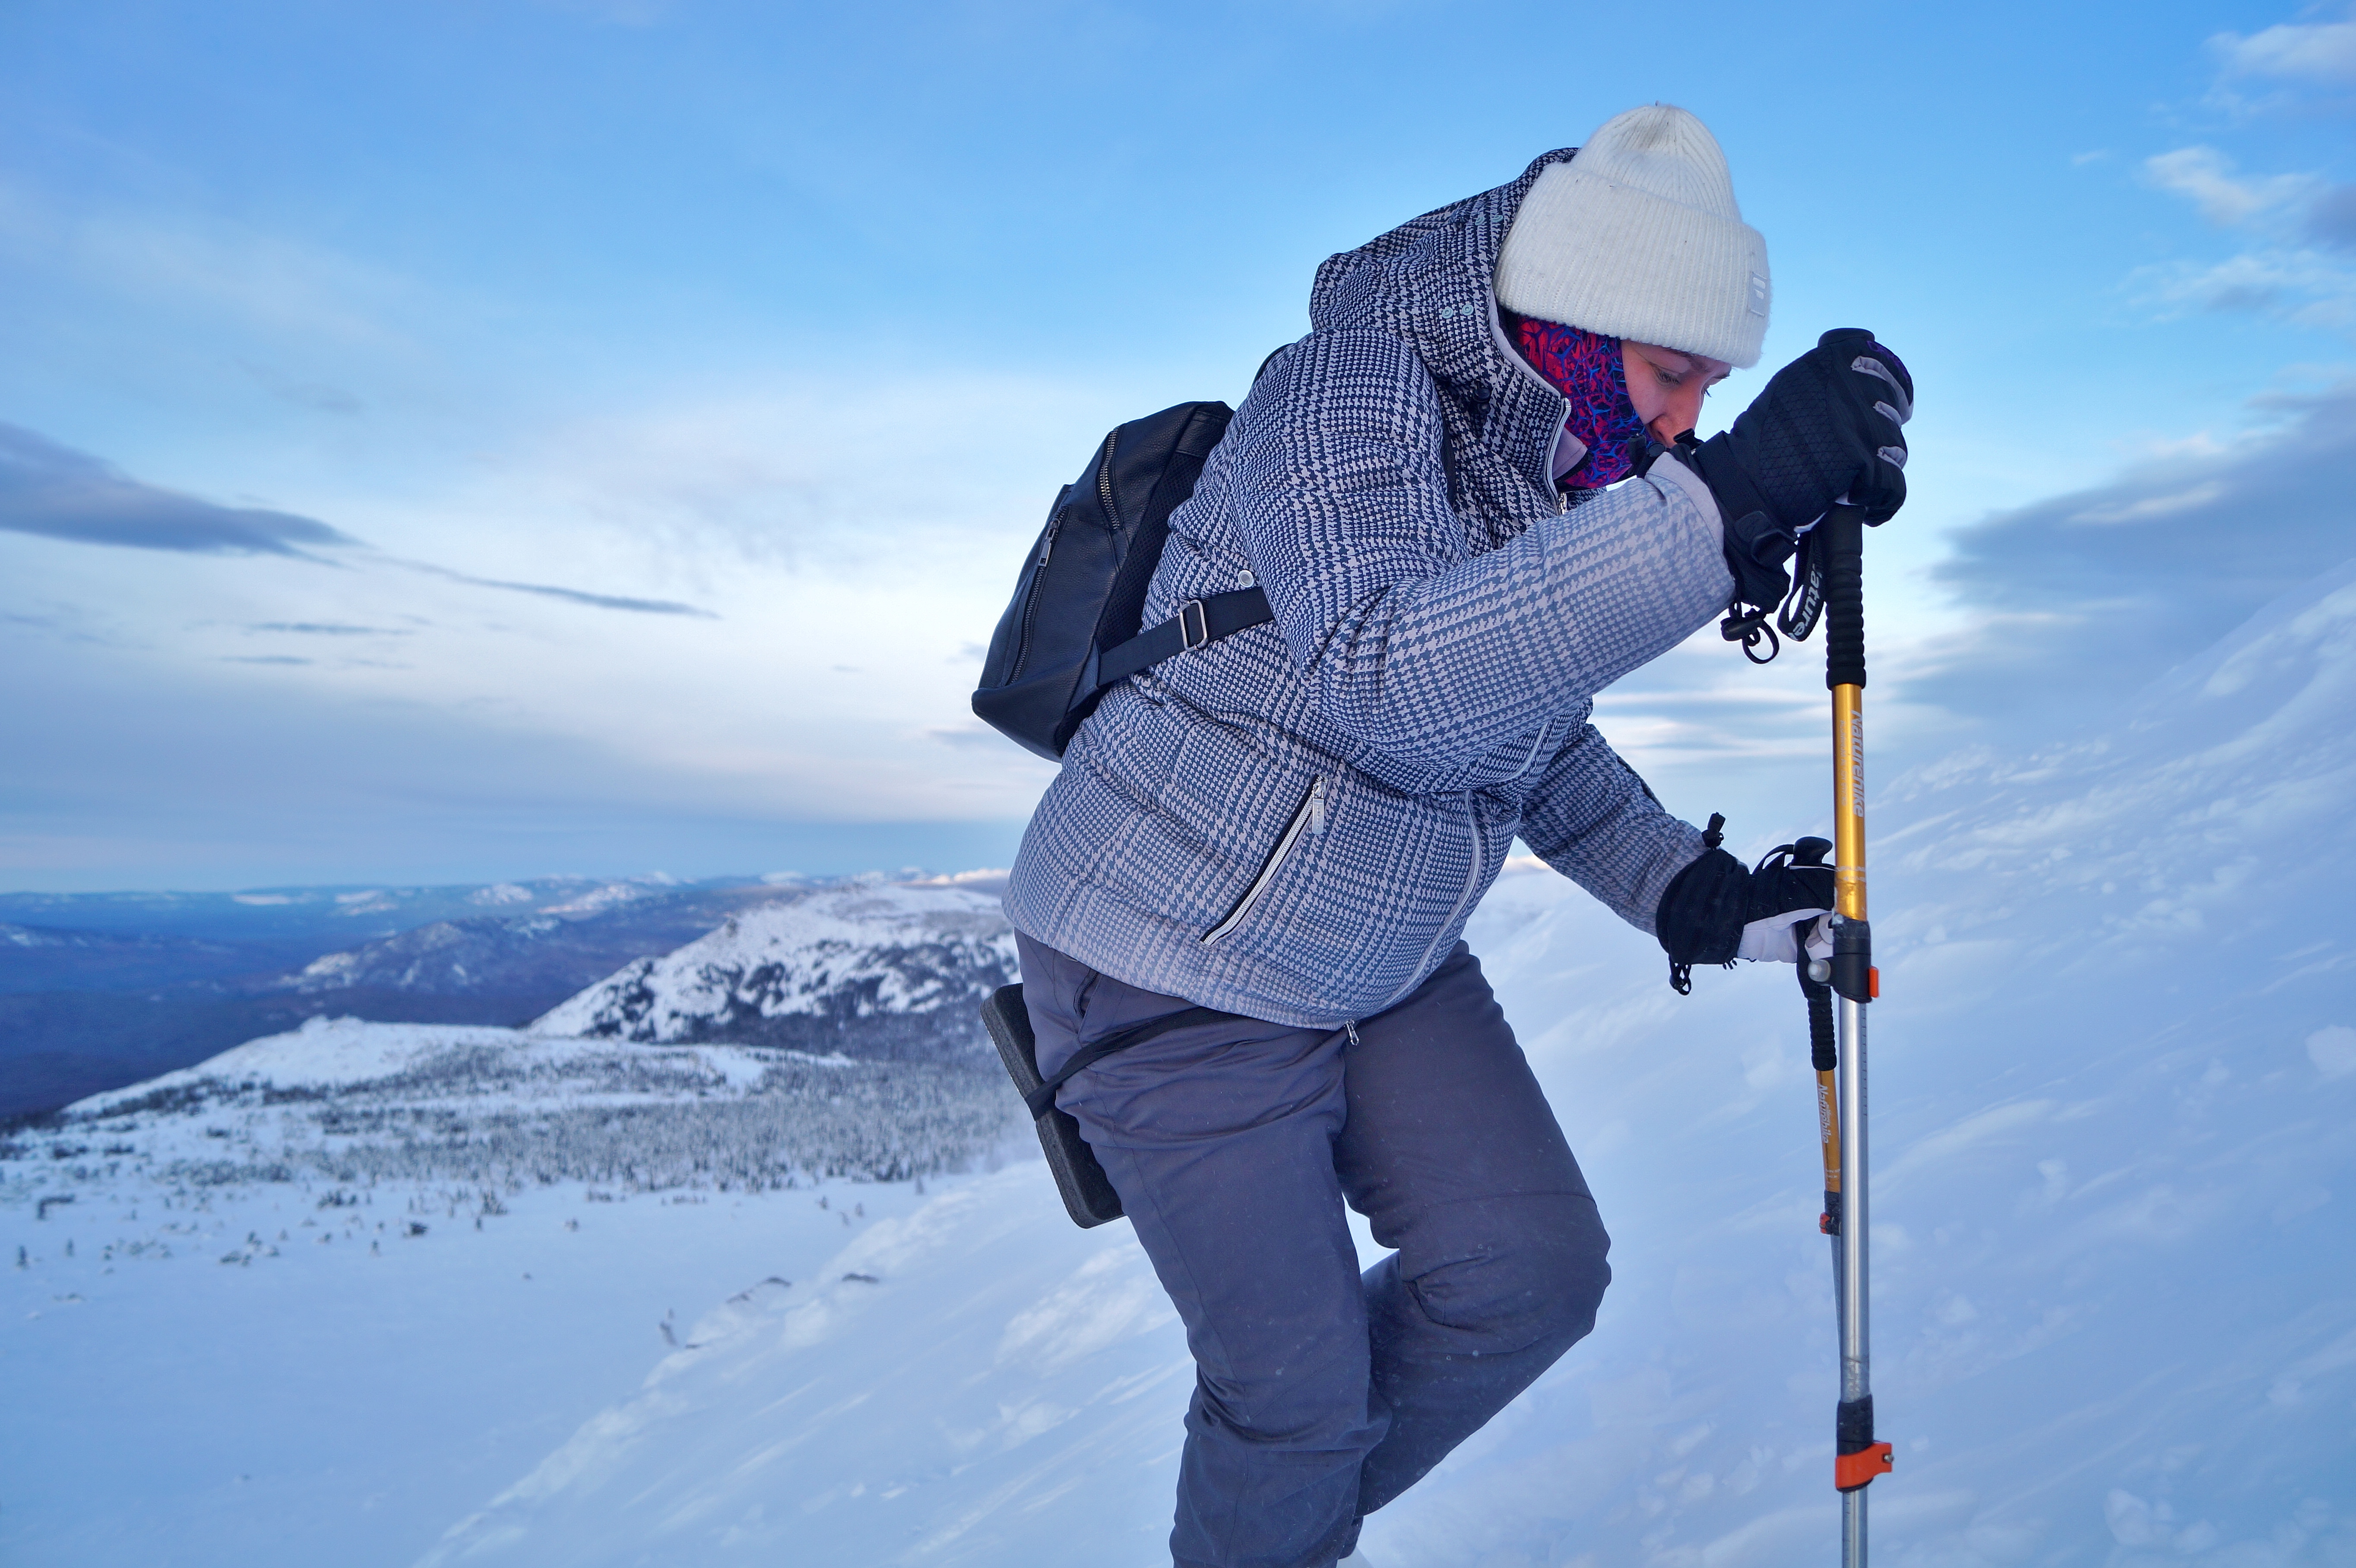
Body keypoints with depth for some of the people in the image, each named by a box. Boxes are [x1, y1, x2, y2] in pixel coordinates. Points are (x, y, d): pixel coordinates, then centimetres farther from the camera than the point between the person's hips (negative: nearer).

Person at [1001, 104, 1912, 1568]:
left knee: (1533, 1273, 6)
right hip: (1183, 977, -7)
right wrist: (1715, 505, -51)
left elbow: (1536, 734, 16)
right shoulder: (1344, 401, -23)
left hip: (1390, 967, 8)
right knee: (1299, 1384, 2)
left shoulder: (1558, 484, 3)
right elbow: (1388, 683, -43)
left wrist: (1684, 891, 2)